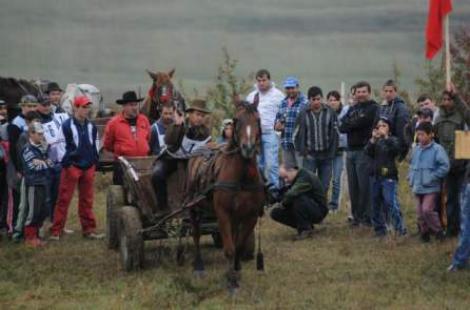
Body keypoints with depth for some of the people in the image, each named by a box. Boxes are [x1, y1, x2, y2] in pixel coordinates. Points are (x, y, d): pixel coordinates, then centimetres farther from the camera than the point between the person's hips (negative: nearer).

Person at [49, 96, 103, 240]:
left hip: (88, 167, 5)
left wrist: (94, 162, 14)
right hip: (72, 167, -5)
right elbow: (62, 147, -7)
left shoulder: (91, 127, 11)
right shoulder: (67, 126, -7)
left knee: (87, 200, 11)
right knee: (64, 199, -5)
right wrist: (67, 164, -9)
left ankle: (89, 229, 17)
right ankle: (56, 231, -2)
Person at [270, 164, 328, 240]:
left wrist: (283, 204, -17)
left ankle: (305, 229, -19)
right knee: (275, 213, -4)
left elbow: (291, 195, -33)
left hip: (318, 212, -8)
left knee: (298, 198, -37)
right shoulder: (294, 180, 8)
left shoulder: (305, 177, -22)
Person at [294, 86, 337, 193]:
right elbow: (298, 135, 2)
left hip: (326, 156, 1)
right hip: (310, 156, -1)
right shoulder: (303, 114, -3)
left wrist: (332, 152, -3)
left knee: (324, 186, 7)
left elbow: (335, 134, 3)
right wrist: (302, 151, -6)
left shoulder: (330, 113, 0)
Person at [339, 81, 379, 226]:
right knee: (353, 186, 8)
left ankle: (367, 216, -3)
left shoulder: (373, 108, -1)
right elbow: (342, 127, 7)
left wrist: (349, 123, 2)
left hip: (364, 150, -7)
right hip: (351, 150, 7)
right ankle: (356, 215, 14)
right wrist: (354, 123, -10)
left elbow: (360, 122, -16)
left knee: (364, 185, -7)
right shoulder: (352, 109, 19)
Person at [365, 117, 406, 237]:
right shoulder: (375, 141, 12)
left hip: (389, 177, -6)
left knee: (391, 203, -16)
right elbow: (367, 152, -2)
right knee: (376, 204, 10)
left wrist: (386, 137, -25)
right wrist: (373, 139, -14)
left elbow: (396, 149, -20)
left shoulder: (392, 140, 0)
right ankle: (379, 228, 20)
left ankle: (400, 228, -15)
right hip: (376, 176, 6)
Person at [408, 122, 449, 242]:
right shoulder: (416, 149, 9)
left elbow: (445, 166, -15)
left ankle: (438, 231, 1)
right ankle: (425, 234, 21)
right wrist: (411, 177, 11)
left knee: (427, 210, -16)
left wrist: (432, 177, -16)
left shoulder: (437, 149, -11)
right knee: (420, 213, 8)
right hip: (418, 187, 6)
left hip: (431, 187, -6)